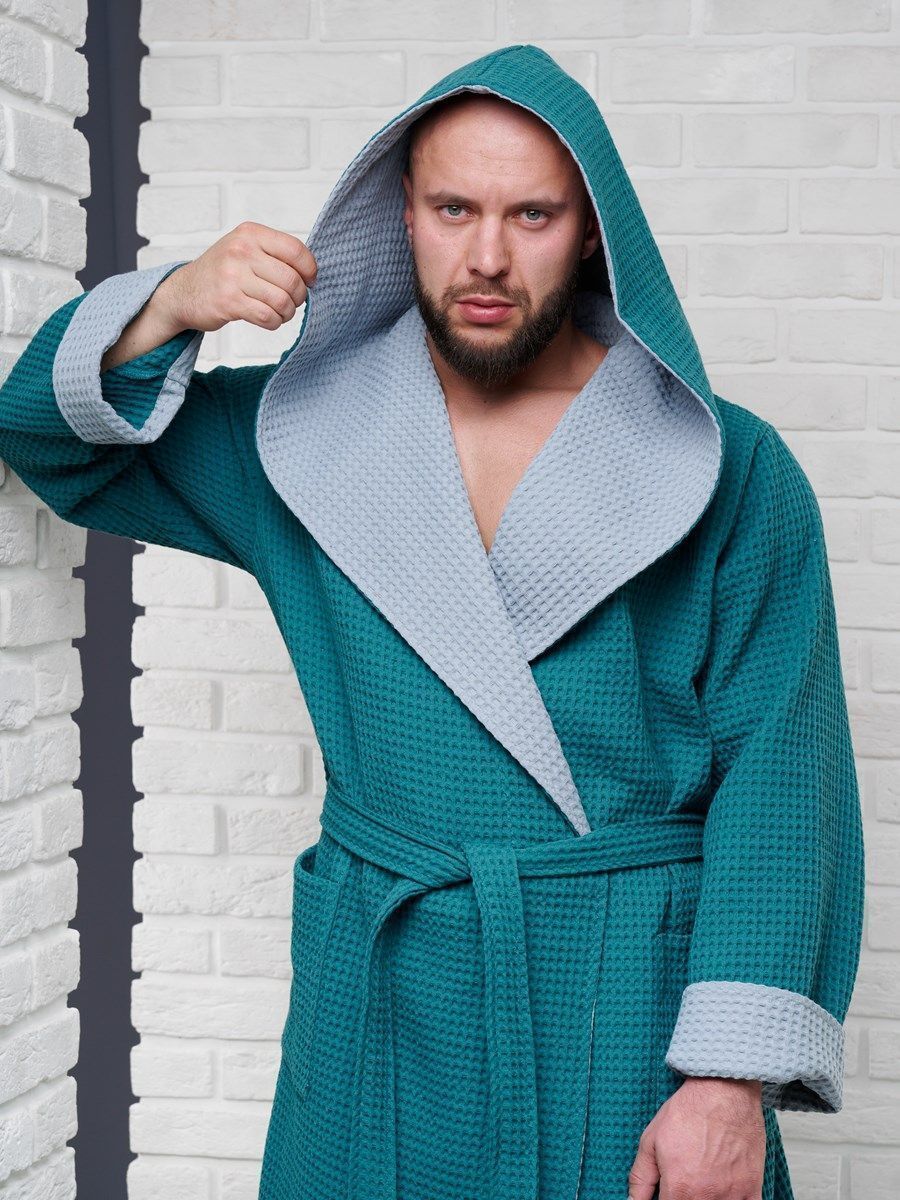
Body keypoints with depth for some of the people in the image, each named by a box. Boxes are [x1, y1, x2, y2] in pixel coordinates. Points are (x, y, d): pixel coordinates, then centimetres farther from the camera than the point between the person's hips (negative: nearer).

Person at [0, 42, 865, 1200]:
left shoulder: (729, 469, -4)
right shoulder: (313, 432, 5)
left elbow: (775, 772, -8)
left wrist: (731, 1081, -16)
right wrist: (167, 309, -7)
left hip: (630, 1011, -2)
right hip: (381, 994, 2)